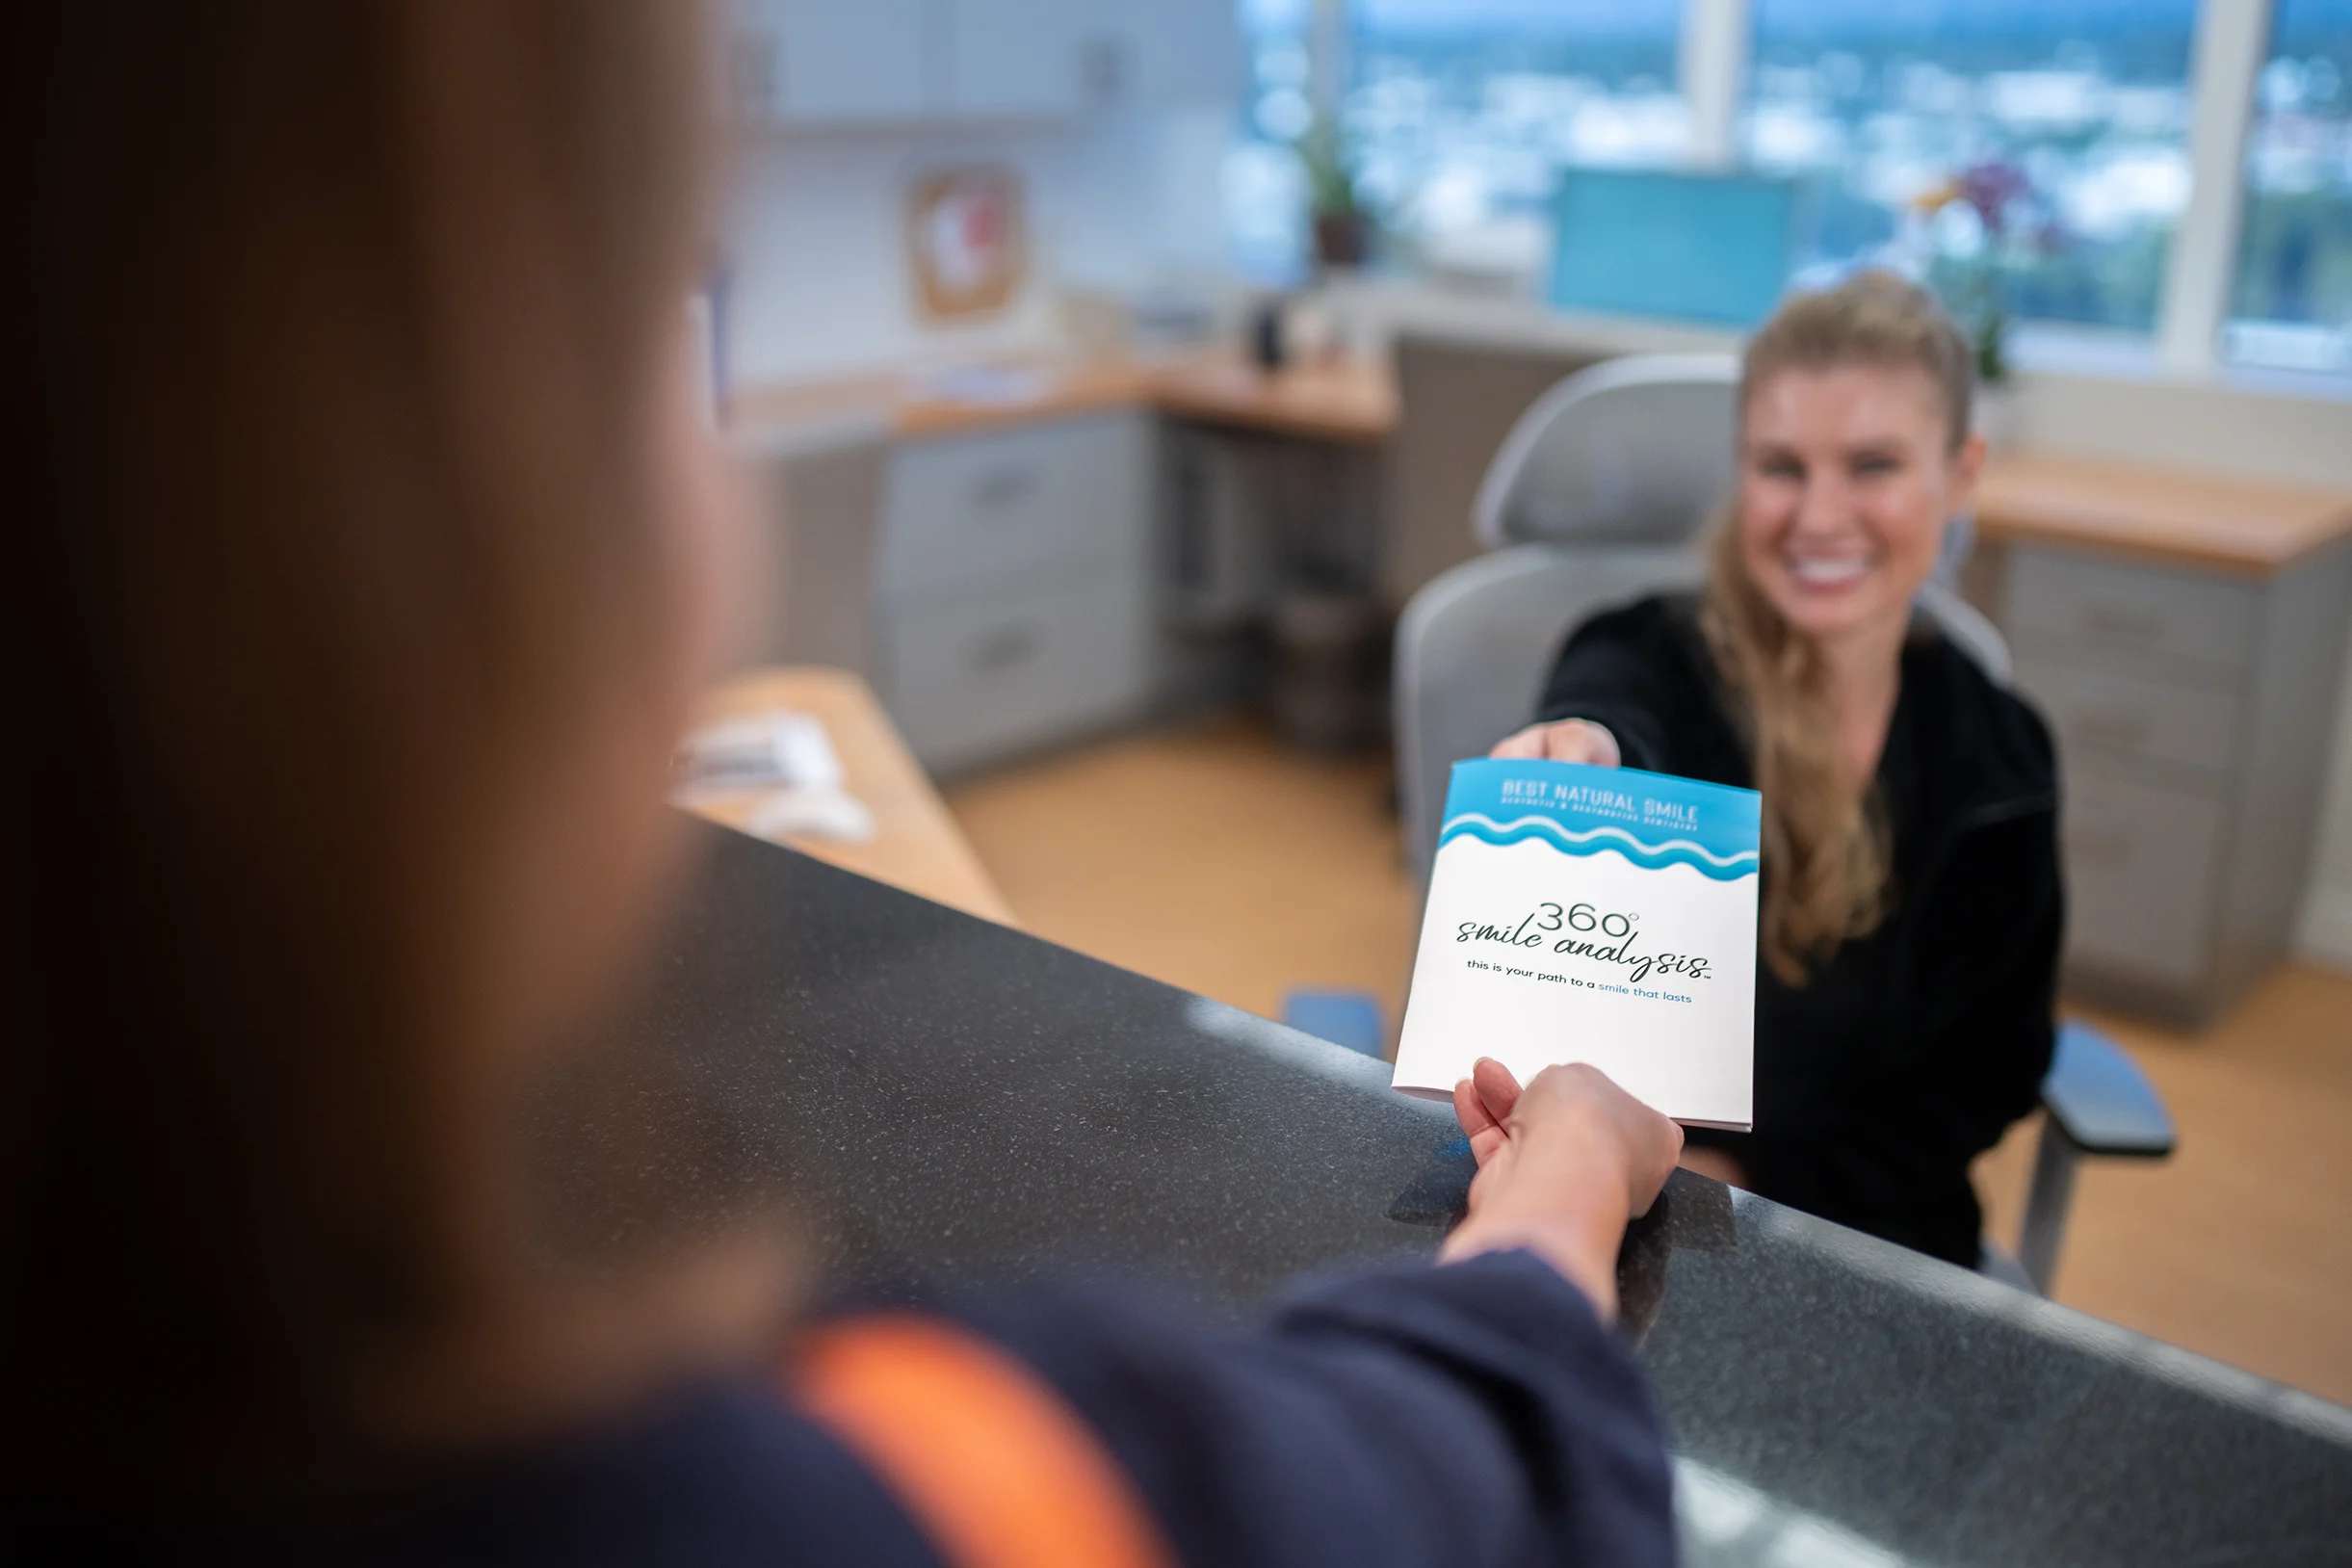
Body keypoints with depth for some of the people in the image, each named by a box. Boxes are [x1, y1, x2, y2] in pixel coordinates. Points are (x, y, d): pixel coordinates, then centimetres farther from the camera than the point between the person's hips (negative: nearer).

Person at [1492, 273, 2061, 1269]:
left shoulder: (1998, 758, 0)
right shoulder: (1653, 663, -10)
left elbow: (1989, 1071, 7)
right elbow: (1610, 716, -35)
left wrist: (1750, 1173, -5)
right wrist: (1579, 757, -59)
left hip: (1865, 1240, 2)